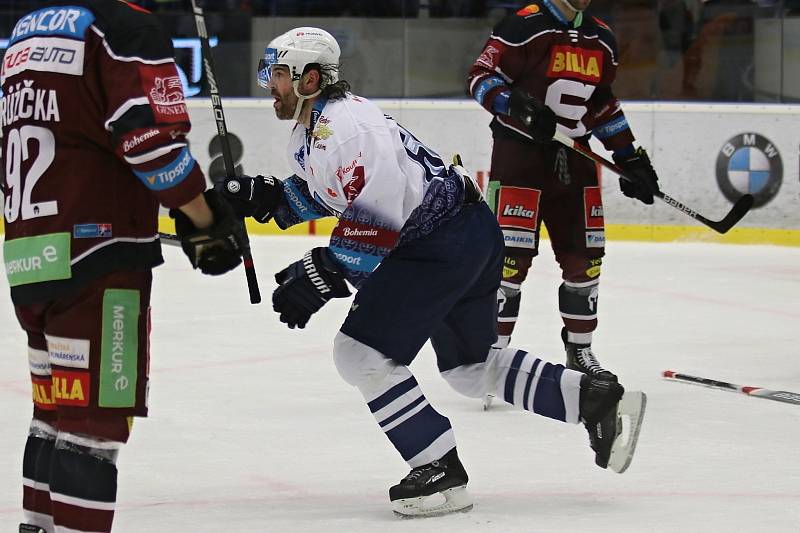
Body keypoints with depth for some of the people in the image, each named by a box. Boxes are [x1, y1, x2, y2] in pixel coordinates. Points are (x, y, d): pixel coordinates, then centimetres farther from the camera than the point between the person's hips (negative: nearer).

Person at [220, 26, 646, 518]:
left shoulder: (345, 129, -20)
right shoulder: (312, 128, 13)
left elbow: (377, 213, -27)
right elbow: (331, 192, 28)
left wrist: (322, 276, -24)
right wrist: (267, 197, 12)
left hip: (442, 246, -11)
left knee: (363, 353, -11)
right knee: (471, 365, 21)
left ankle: (442, 474, -8)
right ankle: (601, 401, 23)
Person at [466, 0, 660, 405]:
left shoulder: (602, 40, 11)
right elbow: (480, 76, -11)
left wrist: (630, 158, 18)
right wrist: (517, 107, -28)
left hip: (574, 159, 7)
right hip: (520, 154, -6)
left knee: (585, 258, 8)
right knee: (511, 257, -11)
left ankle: (579, 351, 24)